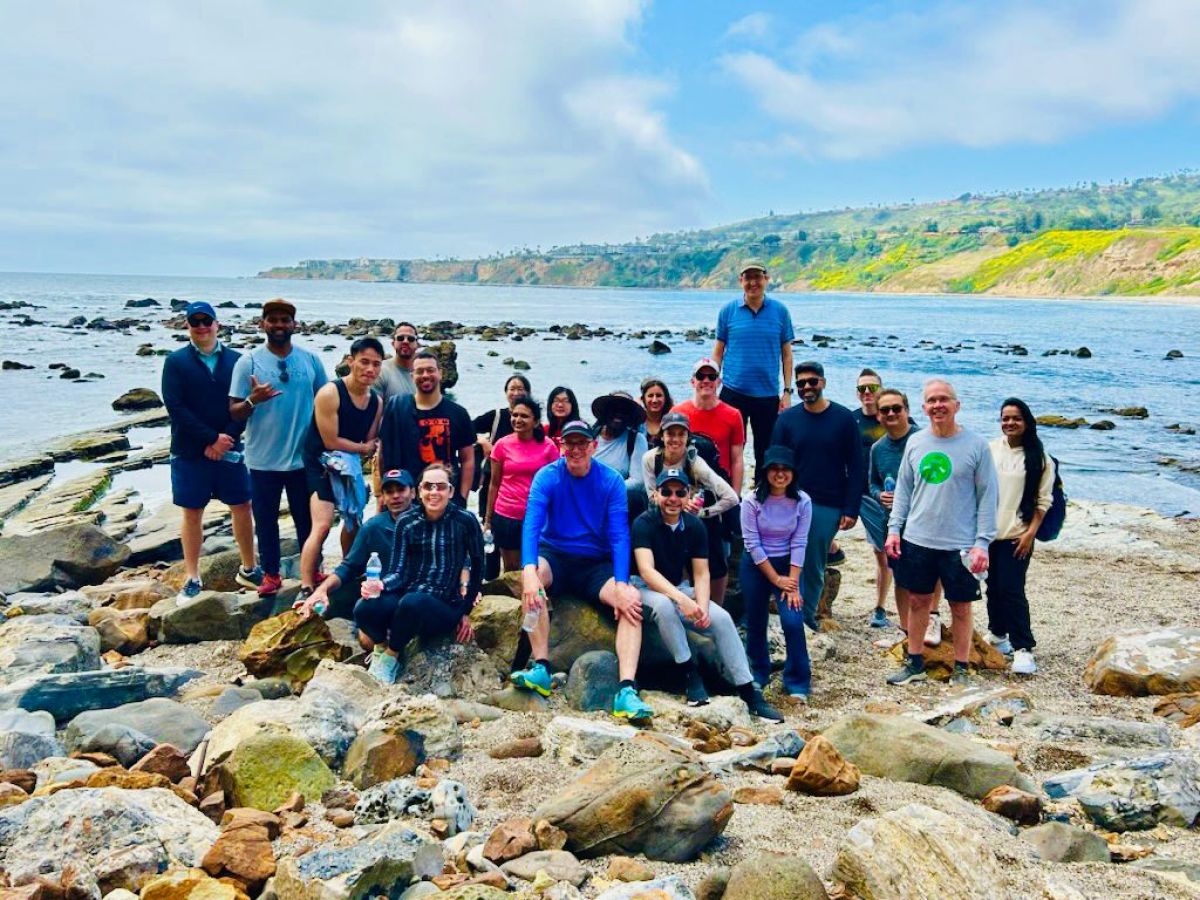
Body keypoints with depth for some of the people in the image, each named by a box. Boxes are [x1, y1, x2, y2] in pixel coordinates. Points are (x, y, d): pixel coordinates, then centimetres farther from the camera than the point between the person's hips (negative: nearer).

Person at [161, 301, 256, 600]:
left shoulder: (236, 360, 1)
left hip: (230, 449, 2)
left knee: (242, 507, 7)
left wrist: (226, 439, -13)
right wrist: (212, 438, -16)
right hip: (190, 452, -1)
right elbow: (175, 407, -10)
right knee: (192, 513, 6)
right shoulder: (176, 362, -2)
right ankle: (192, 578, 16)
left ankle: (248, 570, 22)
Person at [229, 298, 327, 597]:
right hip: (263, 459, -1)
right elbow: (234, 413, -5)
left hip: (304, 457, 1)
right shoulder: (248, 362, -5)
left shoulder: (310, 360, 1)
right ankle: (271, 575, 24)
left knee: (307, 518, 14)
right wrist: (252, 400, -27)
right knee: (265, 518, 10)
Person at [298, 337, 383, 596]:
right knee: (322, 525, -21)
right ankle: (306, 589, -19)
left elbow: (371, 443, 4)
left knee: (354, 519, 20)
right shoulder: (329, 393, -22)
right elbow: (331, 442, -20)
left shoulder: (377, 401, -1)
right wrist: (363, 448, -8)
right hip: (321, 465, -7)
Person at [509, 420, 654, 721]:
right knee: (532, 577, -35)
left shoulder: (611, 481, -5)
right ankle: (541, 668, -30)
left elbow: (619, 535, -12)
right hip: (555, 558, -1)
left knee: (632, 600, -26)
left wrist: (621, 585, -27)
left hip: (596, 565, 1)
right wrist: (529, 571, -39)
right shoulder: (547, 477, -7)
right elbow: (532, 524, -21)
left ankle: (626, 691, -34)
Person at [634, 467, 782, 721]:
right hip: (647, 589, -5)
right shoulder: (643, 524, -17)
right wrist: (681, 600, -40)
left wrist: (702, 607, -22)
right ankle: (689, 672, -22)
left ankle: (749, 691, -12)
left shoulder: (695, 526, -1)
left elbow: (701, 574, -2)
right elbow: (647, 571, -28)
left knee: (722, 618, -17)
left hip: (680, 589, 5)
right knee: (663, 604, -39)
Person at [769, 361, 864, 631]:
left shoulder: (844, 418, 0)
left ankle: (808, 611, 20)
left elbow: (855, 468, 0)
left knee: (815, 565, 6)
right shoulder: (787, 419, 3)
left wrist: (851, 509, -6)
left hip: (829, 507, 0)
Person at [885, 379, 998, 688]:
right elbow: (903, 488, 12)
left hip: (960, 545, -3)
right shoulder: (915, 442, 5)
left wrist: (982, 542, -9)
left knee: (960, 606, 7)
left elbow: (988, 497, -4)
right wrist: (894, 528, 4)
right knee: (917, 601, 12)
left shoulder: (976, 445, -6)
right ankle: (915, 662, 27)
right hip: (917, 541, 3)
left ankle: (961, 668, 22)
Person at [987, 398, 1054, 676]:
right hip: (988, 531, 3)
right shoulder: (990, 449, 3)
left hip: (1017, 535, -3)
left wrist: (1031, 532, -9)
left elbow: (1043, 500, -2)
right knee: (994, 586, 14)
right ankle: (997, 632, 33)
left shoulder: (1038, 457, -3)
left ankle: (1023, 648, -5)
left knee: (1012, 590, -10)